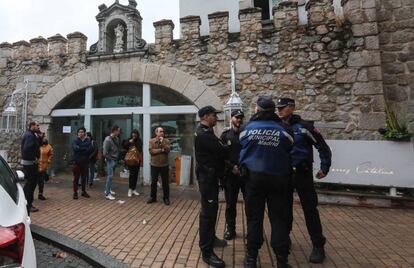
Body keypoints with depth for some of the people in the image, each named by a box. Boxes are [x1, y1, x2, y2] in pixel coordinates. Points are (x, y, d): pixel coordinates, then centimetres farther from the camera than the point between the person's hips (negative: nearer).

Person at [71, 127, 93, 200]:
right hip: (76, 162, -2)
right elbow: (76, 148, -19)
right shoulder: (75, 140, -2)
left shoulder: (88, 140, 4)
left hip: (85, 162, 2)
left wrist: (80, 149, -15)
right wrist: (85, 149, -13)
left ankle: (84, 191, 23)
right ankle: (75, 193, 14)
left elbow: (90, 149, -8)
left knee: (84, 177, 11)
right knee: (76, 178, 4)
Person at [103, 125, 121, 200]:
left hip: (115, 160, 7)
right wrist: (110, 158, -8)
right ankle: (107, 194, -2)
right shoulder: (107, 140, -17)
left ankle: (108, 189, 31)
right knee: (110, 176, -7)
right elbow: (105, 153, -17)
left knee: (109, 175, 18)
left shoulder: (117, 138, 6)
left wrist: (117, 157, 6)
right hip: (110, 160, -7)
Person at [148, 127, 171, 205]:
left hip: (164, 165, 0)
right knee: (153, 182, 11)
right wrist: (161, 150, -17)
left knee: (165, 182, 6)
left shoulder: (166, 141, 1)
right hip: (154, 165, 0)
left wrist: (162, 142, -17)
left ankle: (166, 198, 18)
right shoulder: (151, 141, 0)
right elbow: (151, 151, -13)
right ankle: (153, 197, 26)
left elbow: (168, 150, -14)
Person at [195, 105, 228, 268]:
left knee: (211, 208, 20)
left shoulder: (206, 132, 15)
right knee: (208, 211, -5)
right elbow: (221, 151, -22)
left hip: (211, 175, 11)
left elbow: (218, 151, 12)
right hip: (207, 176, -11)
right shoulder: (203, 134, -19)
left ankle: (211, 238, 37)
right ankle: (206, 251, 4)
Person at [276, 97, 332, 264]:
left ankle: (318, 246, 15)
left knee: (310, 209, 1)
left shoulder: (304, 127, -9)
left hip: (302, 173, -4)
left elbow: (323, 147, -4)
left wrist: (324, 168, -5)